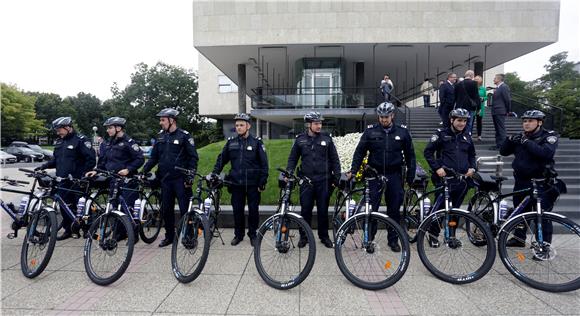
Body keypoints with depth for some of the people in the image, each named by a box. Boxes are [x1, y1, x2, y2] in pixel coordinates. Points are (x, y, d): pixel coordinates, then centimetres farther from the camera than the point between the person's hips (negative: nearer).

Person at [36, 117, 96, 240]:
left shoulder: (81, 140, -8)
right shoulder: (59, 142, 15)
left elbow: (91, 159, -14)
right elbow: (55, 160, 22)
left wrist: (82, 175, -17)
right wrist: (45, 165, 4)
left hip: (77, 182, -7)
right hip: (62, 181, 7)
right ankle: (68, 230, 20)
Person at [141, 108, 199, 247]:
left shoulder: (184, 136, -6)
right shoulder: (160, 136, 12)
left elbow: (193, 157, -8)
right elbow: (154, 157, 15)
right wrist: (144, 171, 2)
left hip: (180, 179, -6)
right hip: (165, 179, 6)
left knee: (185, 209, -1)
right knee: (166, 209, 12)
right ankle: (169, 236, 25)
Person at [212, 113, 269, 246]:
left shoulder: (256, 142, -3)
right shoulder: (231, 142, 6)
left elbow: (264, 164, -4)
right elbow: (221, 159, 11)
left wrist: (262, 183, -8)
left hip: (253, 184, -2)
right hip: (236, 184, 3)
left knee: (253, 210, 6)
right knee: (237, 210, 9)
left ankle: (253, 234, 22)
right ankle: (238, 234, 25)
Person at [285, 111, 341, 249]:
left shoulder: (327, 138, 3)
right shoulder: (300, 139, 4)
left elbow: (334, 159, 6)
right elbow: (292, 159, 9)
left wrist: (337, 177, 1)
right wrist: (288, 173, -4)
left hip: (324, 181, 0)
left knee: (323, 210, 7)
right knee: (305, 210, 5)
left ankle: (324, 236, 23)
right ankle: (304, 236, 20)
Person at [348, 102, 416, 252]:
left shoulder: (402, 132, 4)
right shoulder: (370, 132, 1)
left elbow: (410, 155, 8)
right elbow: (359, 152, 3)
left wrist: (411, 176, 5)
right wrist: (353, 170, -6)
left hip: (394, 175, 1)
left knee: (394, 209, 9)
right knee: (371, 208, 0)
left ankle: (393, 240, 24)